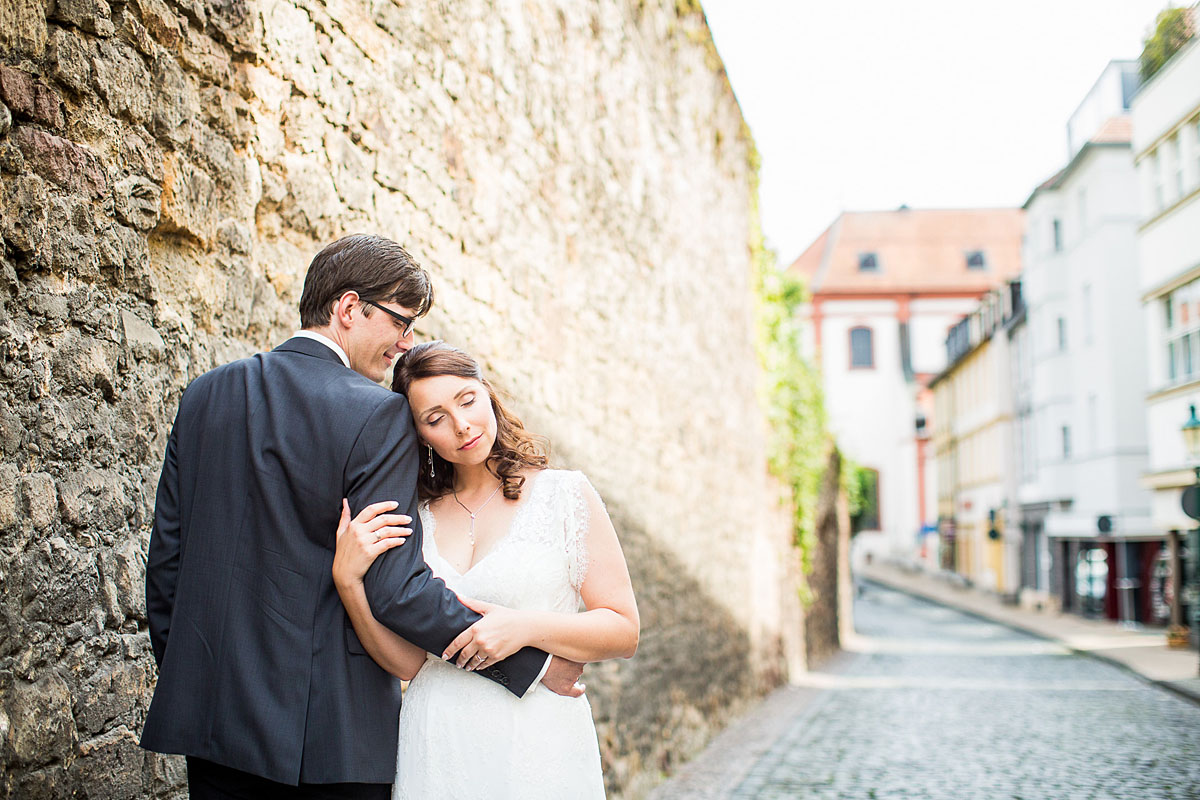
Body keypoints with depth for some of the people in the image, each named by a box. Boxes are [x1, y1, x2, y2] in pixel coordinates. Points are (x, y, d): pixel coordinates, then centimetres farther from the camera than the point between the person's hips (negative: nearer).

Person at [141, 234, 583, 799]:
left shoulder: (205, 396, 5)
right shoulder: (378, 414, -14)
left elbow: (165, 555, 8)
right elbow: (394, 587, -19)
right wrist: (531, 663, -12)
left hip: (212, 712, 6)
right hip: (330, 733, -5)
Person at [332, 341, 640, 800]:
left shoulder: (565, 495, -2)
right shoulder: (415, 518, 5)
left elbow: (624, 631, -4)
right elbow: (407, 661, 0)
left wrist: (526, 627, -17)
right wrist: (348, 580, -13)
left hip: (538, 751, -2)